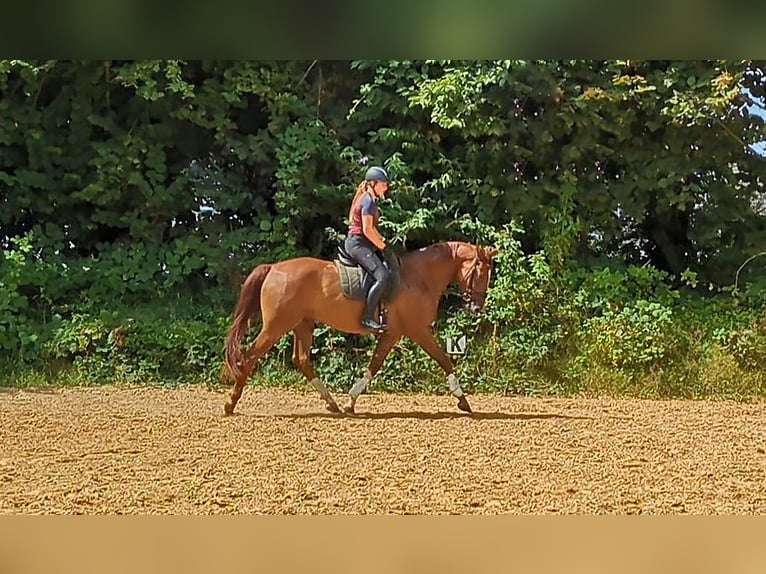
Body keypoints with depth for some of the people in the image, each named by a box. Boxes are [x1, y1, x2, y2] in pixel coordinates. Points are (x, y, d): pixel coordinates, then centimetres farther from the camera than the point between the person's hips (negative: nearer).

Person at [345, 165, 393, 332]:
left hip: (358, 243, 11)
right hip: (358, 243, -11)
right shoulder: (369, 200, -12)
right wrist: (383, 246, -8)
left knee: (386, 273, 16)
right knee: (383, 277, -24)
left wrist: (383, 242, 14)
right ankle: (367, 317, -25)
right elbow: (367, 230, -19)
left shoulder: (368, 199, 19)